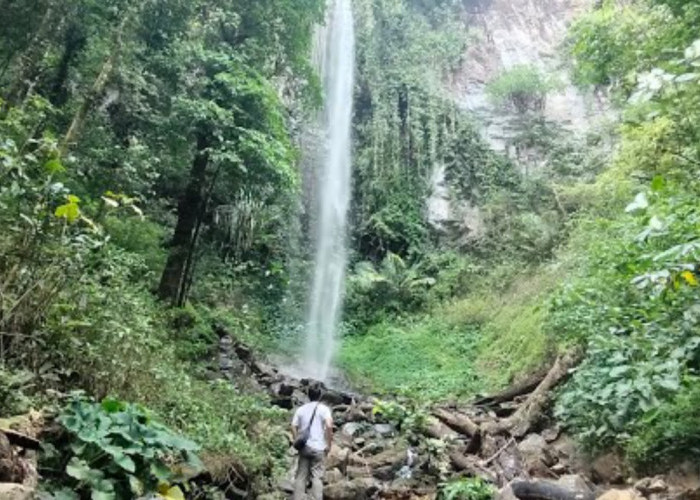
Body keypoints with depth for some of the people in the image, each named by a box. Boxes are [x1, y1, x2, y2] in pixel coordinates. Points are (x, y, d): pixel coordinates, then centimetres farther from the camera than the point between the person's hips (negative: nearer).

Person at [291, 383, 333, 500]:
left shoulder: (301, 409, 8)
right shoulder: (323, 408, -4)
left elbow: (293, 427, 4)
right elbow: (329, 425, -16)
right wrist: (329, 444, -8)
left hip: (304, 447, 3)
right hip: (318, 448, -3)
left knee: (301, 476, 9)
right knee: (317, 477, 0)